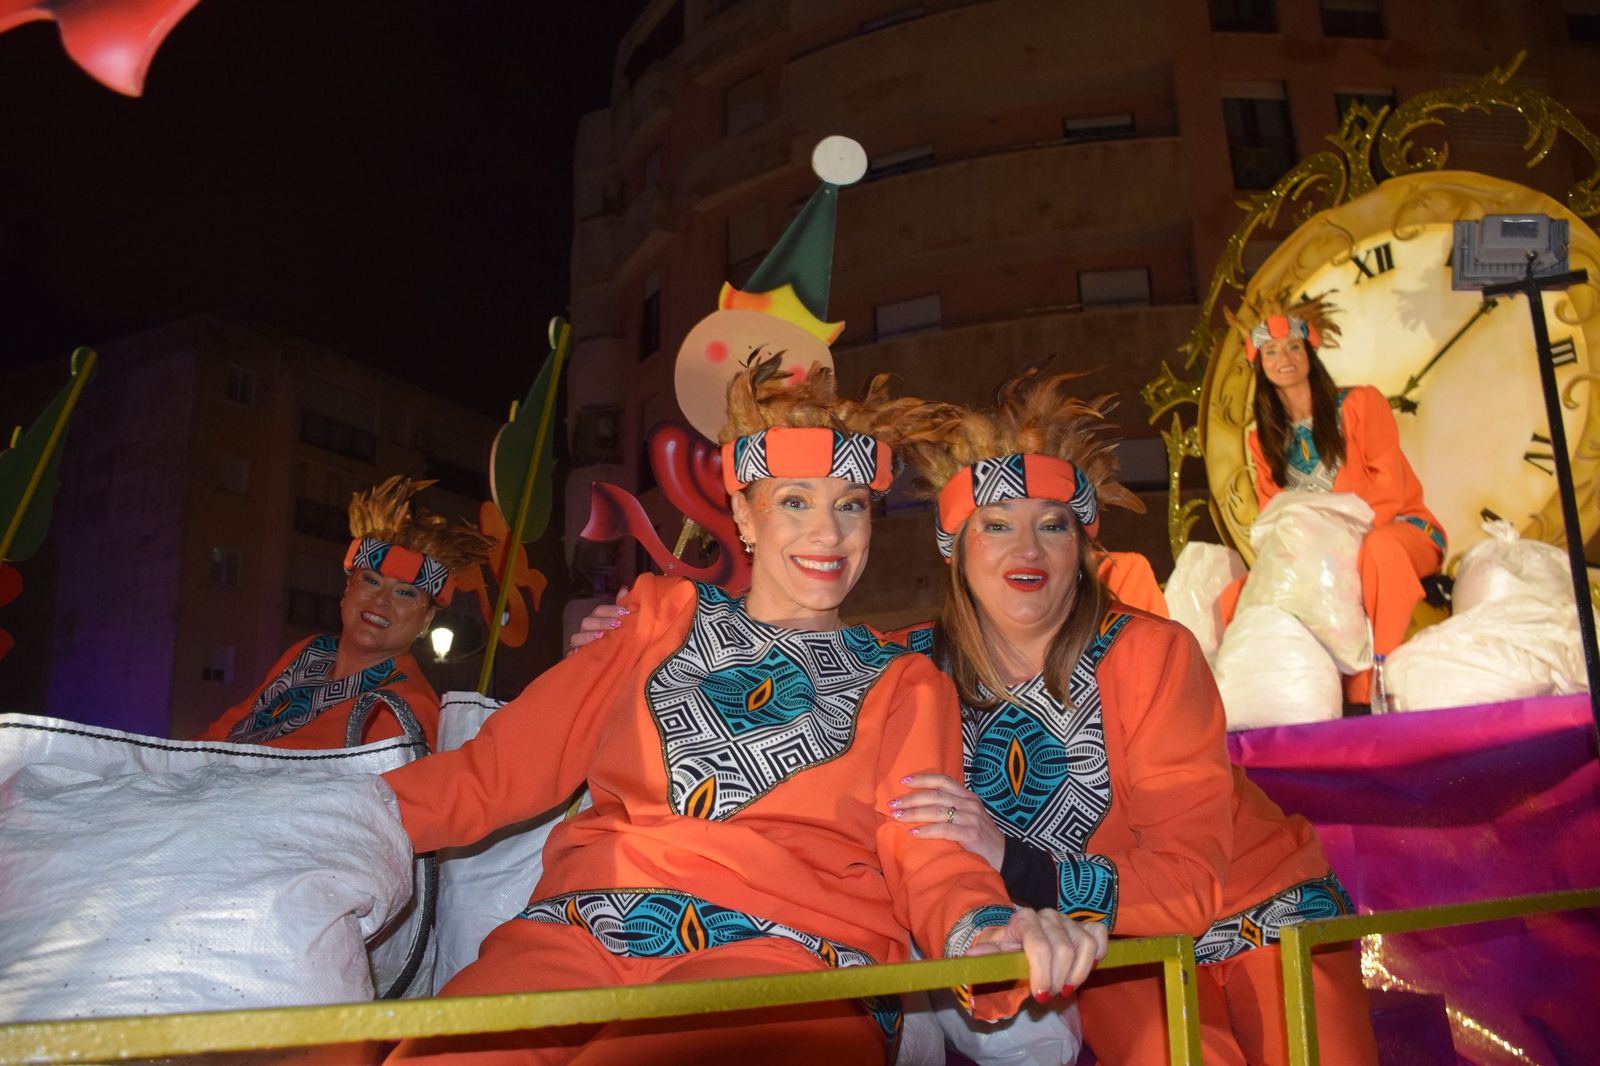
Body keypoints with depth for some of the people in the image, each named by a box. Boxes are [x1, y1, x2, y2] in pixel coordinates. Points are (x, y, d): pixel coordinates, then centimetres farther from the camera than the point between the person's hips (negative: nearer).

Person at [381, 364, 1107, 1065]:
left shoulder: (902, 685, 17)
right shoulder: (665, 620, 20)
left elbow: (934, 859, 3)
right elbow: (492, 771, 17)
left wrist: (984, 932, -21)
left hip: (788, 950, -2)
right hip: (586, 928, 2)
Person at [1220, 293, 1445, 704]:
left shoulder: (1359, 404, 0)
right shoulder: (1263, 440, 12)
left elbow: (1388, 488, -10)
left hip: (1397, 528, -4)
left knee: (1379, 547, -41)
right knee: (1235, 596, -18)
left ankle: (1367, 691, -38)